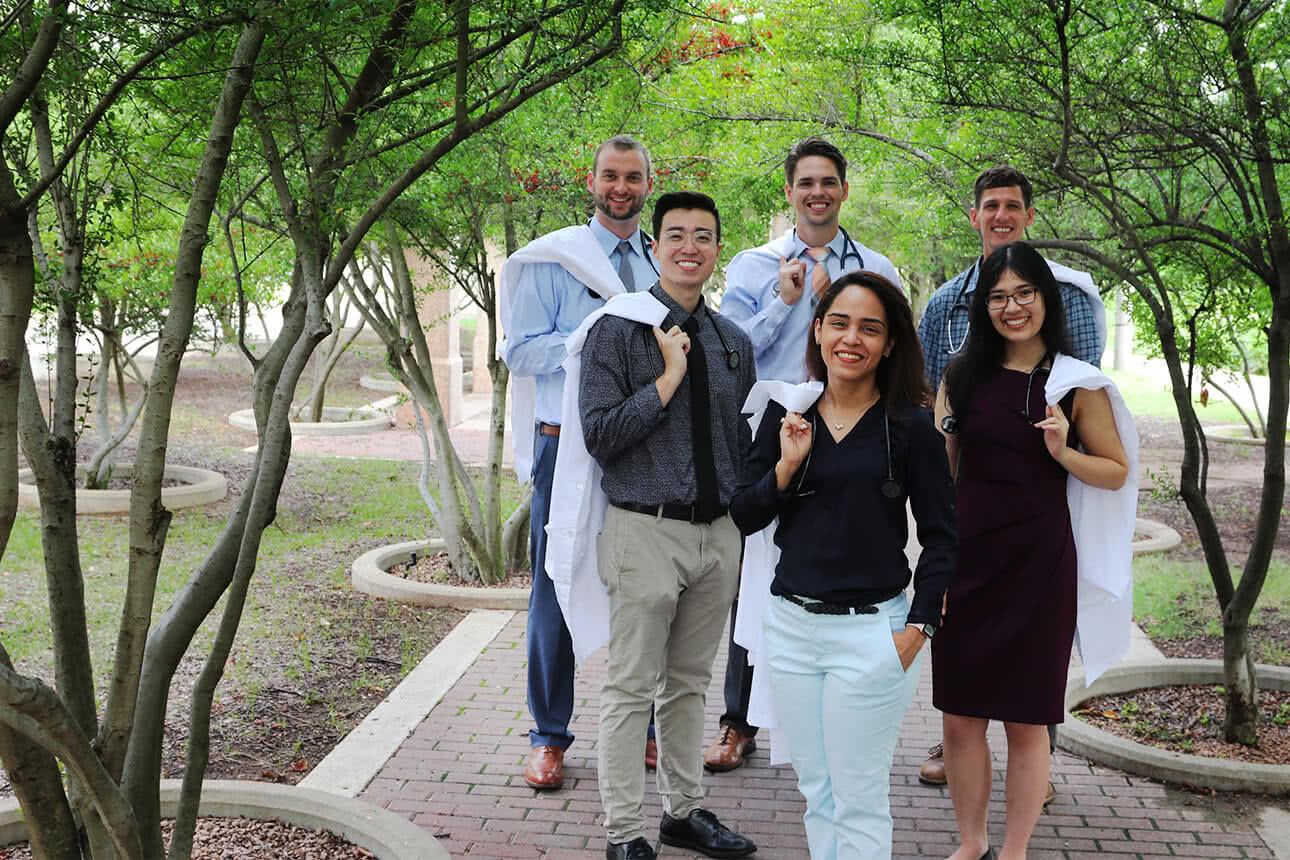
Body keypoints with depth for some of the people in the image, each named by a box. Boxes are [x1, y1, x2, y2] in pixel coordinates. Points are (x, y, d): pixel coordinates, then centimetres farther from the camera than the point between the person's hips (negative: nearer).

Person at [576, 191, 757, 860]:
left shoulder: (734, 342, 11)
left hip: (719, 534, 5)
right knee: (631, 689, 1)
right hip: (646, 531, -5)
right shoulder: (617, 329, -5)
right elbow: (599, 436, -14)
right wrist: (669, 377, -15)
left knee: (689, 682, 17)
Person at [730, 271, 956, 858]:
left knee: (859, 802, 5)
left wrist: (917, 629, -8)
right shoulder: (786, 414, 4)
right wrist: (786, 465, -12)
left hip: (872, 633, -4)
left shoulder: (910, 426, -6)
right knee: (816, 791, 17)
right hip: (789, 626, 4)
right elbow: (745, 517, 4)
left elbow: (940, 537, -1)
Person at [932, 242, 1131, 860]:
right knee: (959, 714, 6)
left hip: (1038, 564, -2)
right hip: (967, 559, 3)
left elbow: (1116, 472, 4)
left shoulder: (1075, 383, 0)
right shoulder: (961, 377, 7)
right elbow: (941, 475, 9)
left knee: (1025, 719, 6)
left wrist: (1063, 453, -15)